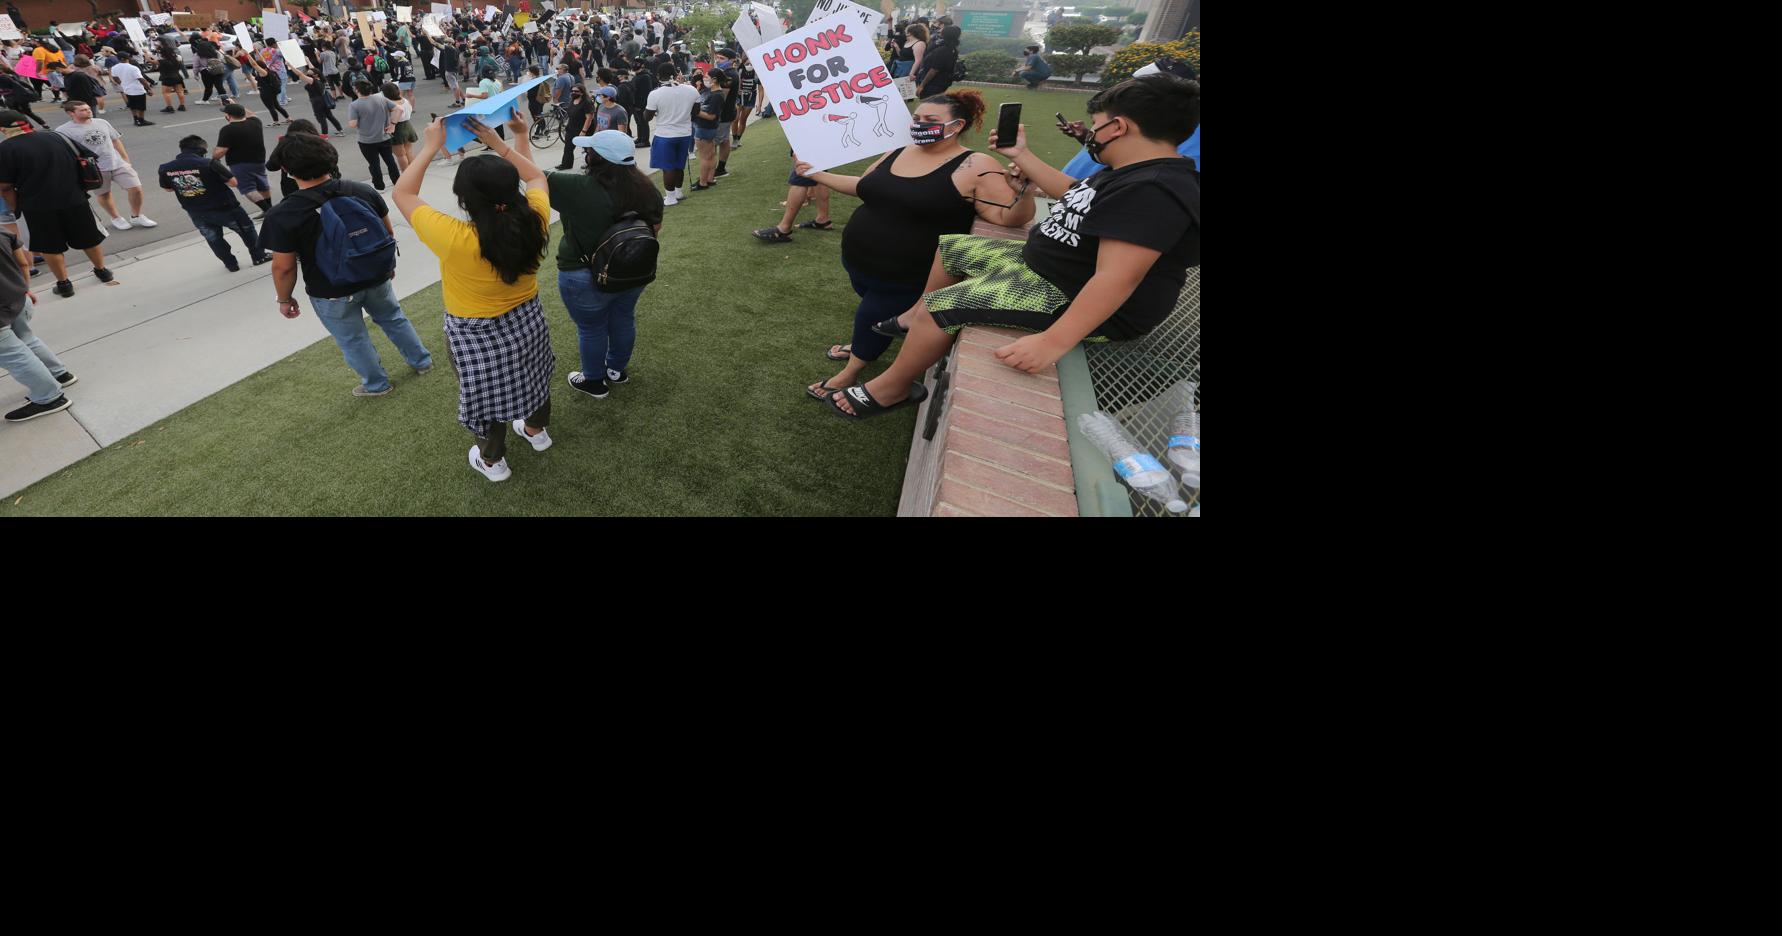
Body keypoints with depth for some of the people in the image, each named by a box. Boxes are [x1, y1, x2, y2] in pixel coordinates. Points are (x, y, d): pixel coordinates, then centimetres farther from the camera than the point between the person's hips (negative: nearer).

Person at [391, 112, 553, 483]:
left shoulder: (455, 239, -32)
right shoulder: (534, 222, -23)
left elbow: (403, 193, -14)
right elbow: (536, 177, -1)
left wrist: (430, 147, -9)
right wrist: (498, 144, 0)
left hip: (477, 335, -3)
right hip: (527, 320, 3)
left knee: (487, 395, 19)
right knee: (530, 377, 28)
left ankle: (492, 461, 41)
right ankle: (537, 430, 53)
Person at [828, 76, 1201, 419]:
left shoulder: (1153, 192, -27)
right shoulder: (1134, 172, 7)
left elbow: (1116, 278, -36)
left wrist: (1053, 342, -42)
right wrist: (1021, 156, 24)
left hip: (1075, 300, -11)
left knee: (939, 305, -18)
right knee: (950, 248, 18)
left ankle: (891, 388, 1)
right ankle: (914, 318, 35)